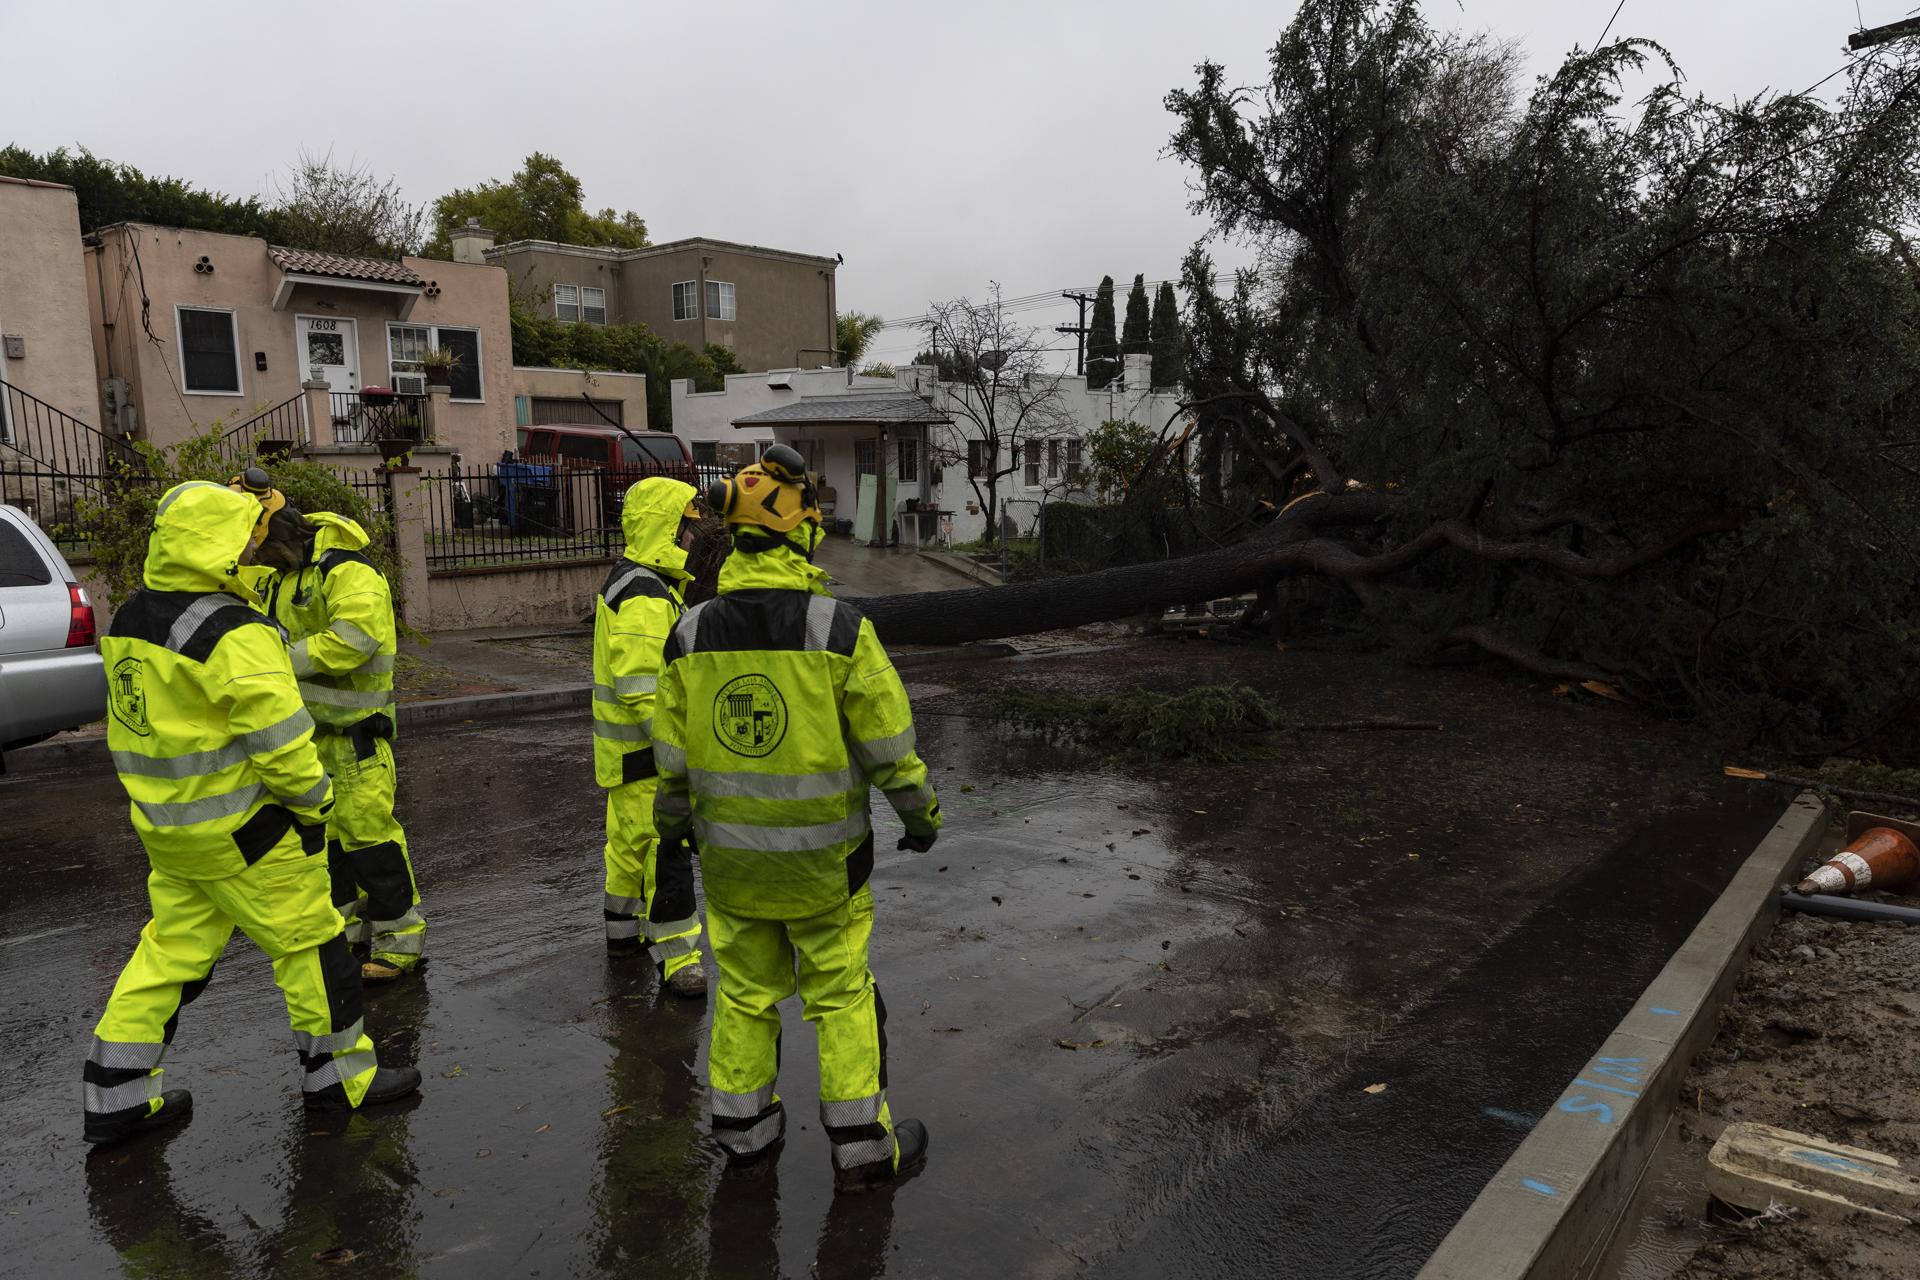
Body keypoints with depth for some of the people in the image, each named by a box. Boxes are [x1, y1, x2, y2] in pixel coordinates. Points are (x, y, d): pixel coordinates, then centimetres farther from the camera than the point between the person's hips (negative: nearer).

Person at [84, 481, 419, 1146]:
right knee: (307, 941, 5)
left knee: (173, 946, 18)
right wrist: (313, 803, -8)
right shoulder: (234, 635, -22)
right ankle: (340, 1072, 17)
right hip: (239, 829, -9)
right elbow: (280, 736, -22)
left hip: (165, 827, 9)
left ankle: (117, 1093, 24)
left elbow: (130, 727, 18)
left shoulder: (129, 622, 8)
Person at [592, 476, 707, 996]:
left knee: (631, 838, 22)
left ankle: (624, 928, 38)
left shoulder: (633, 583, 12)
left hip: (631, 746, 11)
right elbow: (642, 691, -28)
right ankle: (676, 955, 1)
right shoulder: (644, 600, -23)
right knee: (667, 848, -6)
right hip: (646, 753, -11)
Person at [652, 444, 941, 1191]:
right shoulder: (839, 629, -18)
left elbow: (673, 754, 2)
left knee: (747, 989, 19)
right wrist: (922, 814, 3)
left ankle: (743, 1128, 32)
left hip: (730, 851, 4)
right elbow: (888, 742, -13)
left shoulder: (692, 634, -6)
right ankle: (862, 1145, 20)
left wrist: (669, 824, 19)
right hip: (821, 855, -3)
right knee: (842, 992, 11)